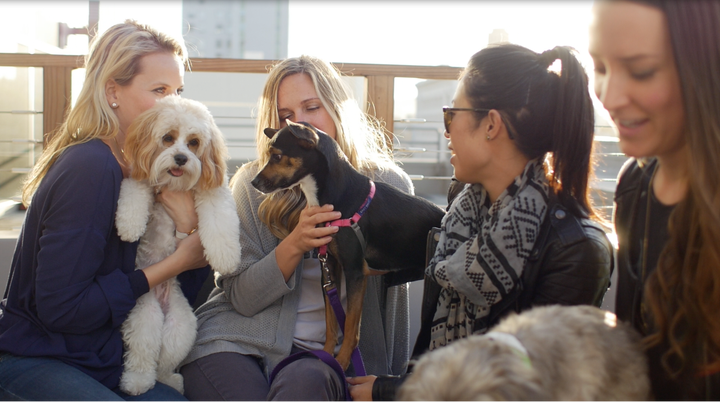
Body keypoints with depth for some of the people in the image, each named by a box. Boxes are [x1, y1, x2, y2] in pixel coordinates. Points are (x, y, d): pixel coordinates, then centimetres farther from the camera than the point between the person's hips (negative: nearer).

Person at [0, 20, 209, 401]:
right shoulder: (89, 167, -18)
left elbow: (186, 295, 6)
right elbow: (59, 307, -22)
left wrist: (189, 225, -12)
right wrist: (173, 264, -17)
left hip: (100, 362, 7)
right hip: (33, 364, -7)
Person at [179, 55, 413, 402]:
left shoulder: (388, 185, 0)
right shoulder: (253, 183, 0)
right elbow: (242, 299, -2)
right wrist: (294, 245, -18)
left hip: (326, 349, 0)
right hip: (235, 340, 0)